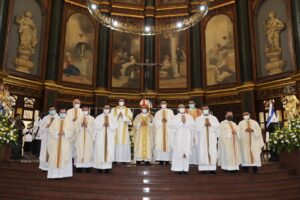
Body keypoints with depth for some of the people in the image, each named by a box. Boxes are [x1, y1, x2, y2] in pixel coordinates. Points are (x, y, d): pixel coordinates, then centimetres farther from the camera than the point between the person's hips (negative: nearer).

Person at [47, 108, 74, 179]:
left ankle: (64, 174, -5)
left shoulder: (69, 121, 9)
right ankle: (55, 174, 1)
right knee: (55, 158, -2)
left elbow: (72, 130, -2)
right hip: (55, 142, 1)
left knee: (65, 158, -7)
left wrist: (65, 133, -18)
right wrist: (58, 133, -14)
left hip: (66, 143, -1)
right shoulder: (55, 120, 11)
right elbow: (51, 130, 1)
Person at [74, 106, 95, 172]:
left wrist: (87, 125, -17)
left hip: (89, 138, -1)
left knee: (88, 151, -5)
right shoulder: (79, 118, 12)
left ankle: (88, 167, -1)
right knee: (79, 151, -4)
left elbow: (92, 128, -1)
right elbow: (77, 128, 3)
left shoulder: (91, 118, 8)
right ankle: (79, 166, 0)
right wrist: (81, 125, -15)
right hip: (80, 138, 1)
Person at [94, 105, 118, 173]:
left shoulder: (112, 117, 10)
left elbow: (115, 125, -1)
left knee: (109, 151, -5)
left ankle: (107, 167, -2)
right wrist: (102, 125, -19)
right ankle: (100, 167, -2)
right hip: (100, 137, -1)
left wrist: (109, 125, -17)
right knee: (100, 151, -6)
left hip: (109, 137, 1)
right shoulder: (99, 117, 7)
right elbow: (96, 125, -5)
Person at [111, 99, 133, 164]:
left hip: (124, 130, 0)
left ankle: (124, 159, -3)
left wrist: (123, 116, -13)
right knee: (116, 143, -7)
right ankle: (116, 159, -4)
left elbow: (130, 119, 0)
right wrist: (117, 116, -12)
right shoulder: (113, 110, 10)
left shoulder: (128, 110, 9)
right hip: (116, 129, 0)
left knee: (125, 143, -6)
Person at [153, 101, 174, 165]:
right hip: (160, 130, 1)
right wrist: (161, 121, -16)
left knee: (168, 144, -7)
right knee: (160, 144, -8)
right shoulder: (158, 112, 15)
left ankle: (167, 159, -6)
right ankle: (161, 159, -9)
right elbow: (155, 120, 1)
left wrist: (167, 121, -16)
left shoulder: (170, 111, 12)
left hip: (168, 130, -1)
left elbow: (173, 120, 2)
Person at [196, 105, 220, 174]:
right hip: (202, 138, -1)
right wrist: (204, 125, -13)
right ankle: (204, 168, -8)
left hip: (212, 138, 1)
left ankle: (212, 168, -5)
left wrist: (211, 125, -10)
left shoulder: (214, 118, 17)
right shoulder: (198, 119, 13)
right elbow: (197, 127, -2)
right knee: (203, 152, -8)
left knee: (212, 152, -6)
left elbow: (217, 126, 3)